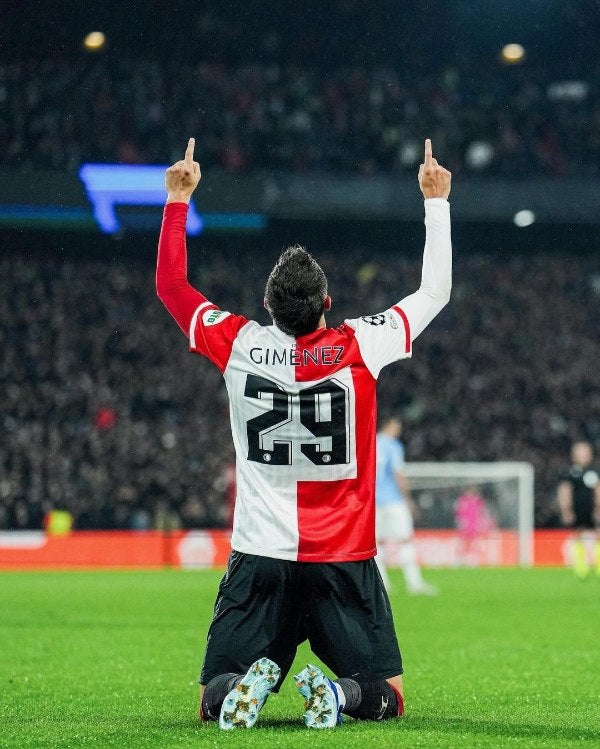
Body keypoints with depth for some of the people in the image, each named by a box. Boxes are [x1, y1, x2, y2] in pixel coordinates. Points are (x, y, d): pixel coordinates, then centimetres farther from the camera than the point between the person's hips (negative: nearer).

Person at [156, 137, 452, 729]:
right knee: (387, 698, 7)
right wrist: (435, 201, 17)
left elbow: (170, 285, 13)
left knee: (213, 702, 8)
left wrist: (178, 199, 20)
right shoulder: (360, 347, -6)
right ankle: (341, 695, -25)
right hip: (344, 562, -1)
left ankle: (246, 684, -26)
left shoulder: (241, 346, -3)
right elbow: (434, 292, 9)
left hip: (258, 559, 1)